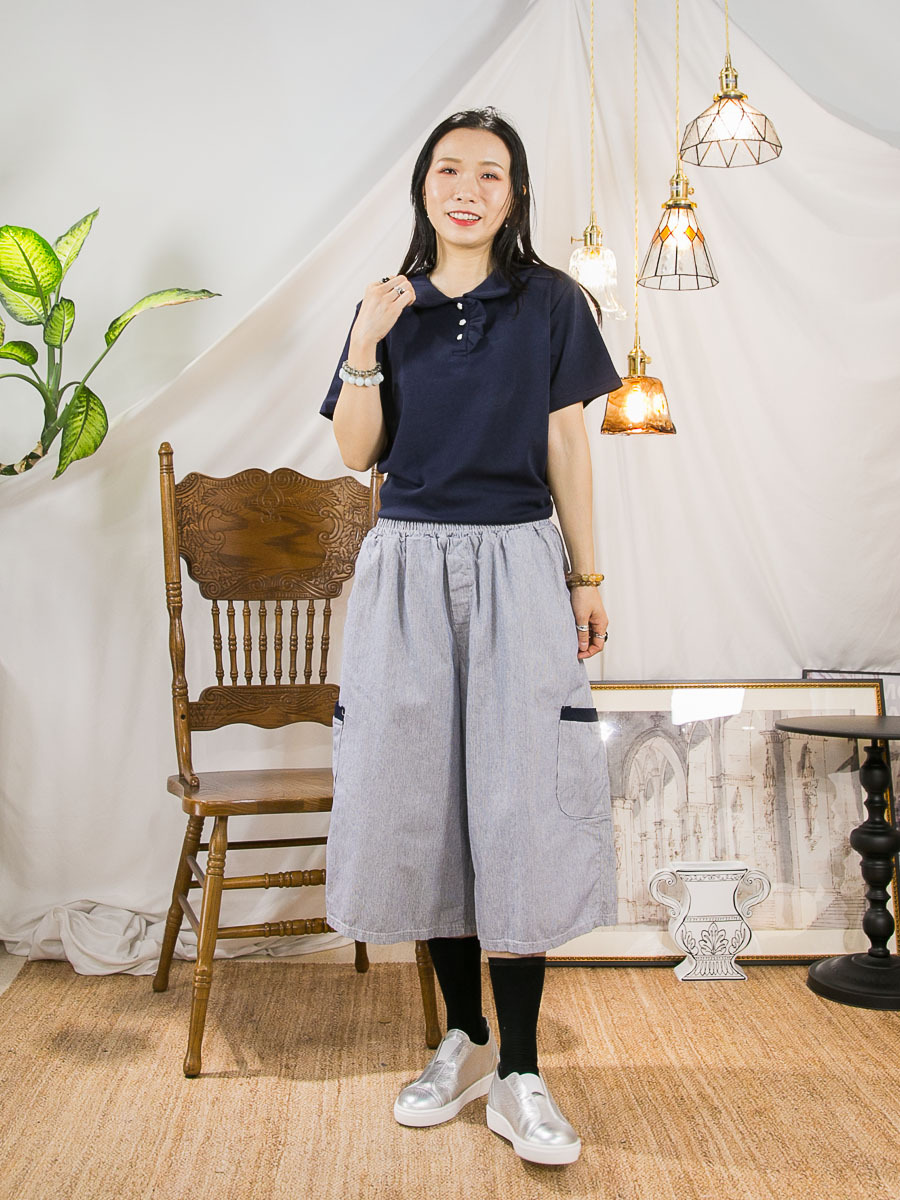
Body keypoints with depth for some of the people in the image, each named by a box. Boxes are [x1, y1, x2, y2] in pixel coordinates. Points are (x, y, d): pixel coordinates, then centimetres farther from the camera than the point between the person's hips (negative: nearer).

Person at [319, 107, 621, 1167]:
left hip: (516, 565, -2)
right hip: (409, 563, 2)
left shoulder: (550, 302, 5)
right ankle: (463, 1038, 19)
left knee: (518, 803, -5)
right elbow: (356, 453, 6)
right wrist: (365, 350, -9)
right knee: (422, 798, 4)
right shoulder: (390, 304, 9)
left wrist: (586, 578, 4)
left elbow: (565, 446, 6)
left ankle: (518, 1075, 2)